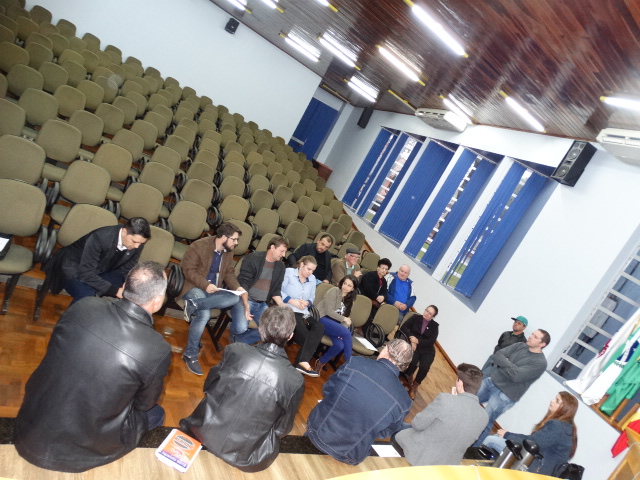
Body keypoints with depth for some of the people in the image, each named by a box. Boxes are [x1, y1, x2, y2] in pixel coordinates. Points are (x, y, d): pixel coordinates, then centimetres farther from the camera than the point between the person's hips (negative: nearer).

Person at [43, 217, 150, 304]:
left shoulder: (138, 241, -18)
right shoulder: (100, 238, -34)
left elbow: (127, 269, -5)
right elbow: (86, 274, -32)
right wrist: (115, 291, -36)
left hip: (101, 272, 5)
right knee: (87, 296, -34)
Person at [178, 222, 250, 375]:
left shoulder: (228, 251, 7)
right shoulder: (198, 246, -12)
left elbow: (229, 273, 9)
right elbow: (188, 270, -14)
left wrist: (238, 288, -11)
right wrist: (205, 285, -27)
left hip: (215, 289, 6)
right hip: (194, 287, -6)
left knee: (237, 298, -24)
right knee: (204, 314, -34)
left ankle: (194, 304, -26)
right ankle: (190, 355, -19)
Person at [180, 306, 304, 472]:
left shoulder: (235, 350, -16)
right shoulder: (295, 381, -19)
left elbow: (209, 386, 1)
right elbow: (282, 428, -5)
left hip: (205, 433, 3)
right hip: (244, 458, -2)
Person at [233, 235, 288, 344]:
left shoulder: (280, 267, 10)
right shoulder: (253, 258, -7)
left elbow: (276, 291, 12)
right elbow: (243, 283, -13)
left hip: (263, 305, 5)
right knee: (241, 328, -29)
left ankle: (237, 340, 0)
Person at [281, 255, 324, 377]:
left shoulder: (312, 279, 21)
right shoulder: (289, 272, 4)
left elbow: (312, 298, 19)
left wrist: (307, 302, -5)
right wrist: (293, 301, -13)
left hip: (303, 313, 5)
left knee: (319, 328, -25)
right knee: (306, 336, -25)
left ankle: (302, 362, -31)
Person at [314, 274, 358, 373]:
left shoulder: (350, 299, 15)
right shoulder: (334, 291, -6)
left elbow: (346, 317, 5)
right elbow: (329, 311, -13)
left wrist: (343, 330, -13)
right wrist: (344, 319, -8)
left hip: (334, 324, 6)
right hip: (323, 319, -6)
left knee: (340, 345, -24)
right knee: (347, 333, -28)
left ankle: (321, 363, -1)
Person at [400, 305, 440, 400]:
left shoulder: (435, 325, 7)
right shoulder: (415, 317, 5)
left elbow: (431, 342, -2)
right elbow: (403, 327, -3)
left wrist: (418, 341, -17)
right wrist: (412, 338, -17)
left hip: (427, 350, 1)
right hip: (413, 345, -1)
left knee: (424, 367, -26)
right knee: (413, 361, -32)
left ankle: (414, 386, 1)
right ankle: (409, 382, -1)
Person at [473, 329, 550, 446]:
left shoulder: (540, 363, -15)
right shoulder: (520, 346, 2)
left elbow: (516, 375, -26)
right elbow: (497, 355, -5)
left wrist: (503, 363, -13)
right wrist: (507, 364, -21)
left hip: (504, 396, -6)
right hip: (490, 381, 6)